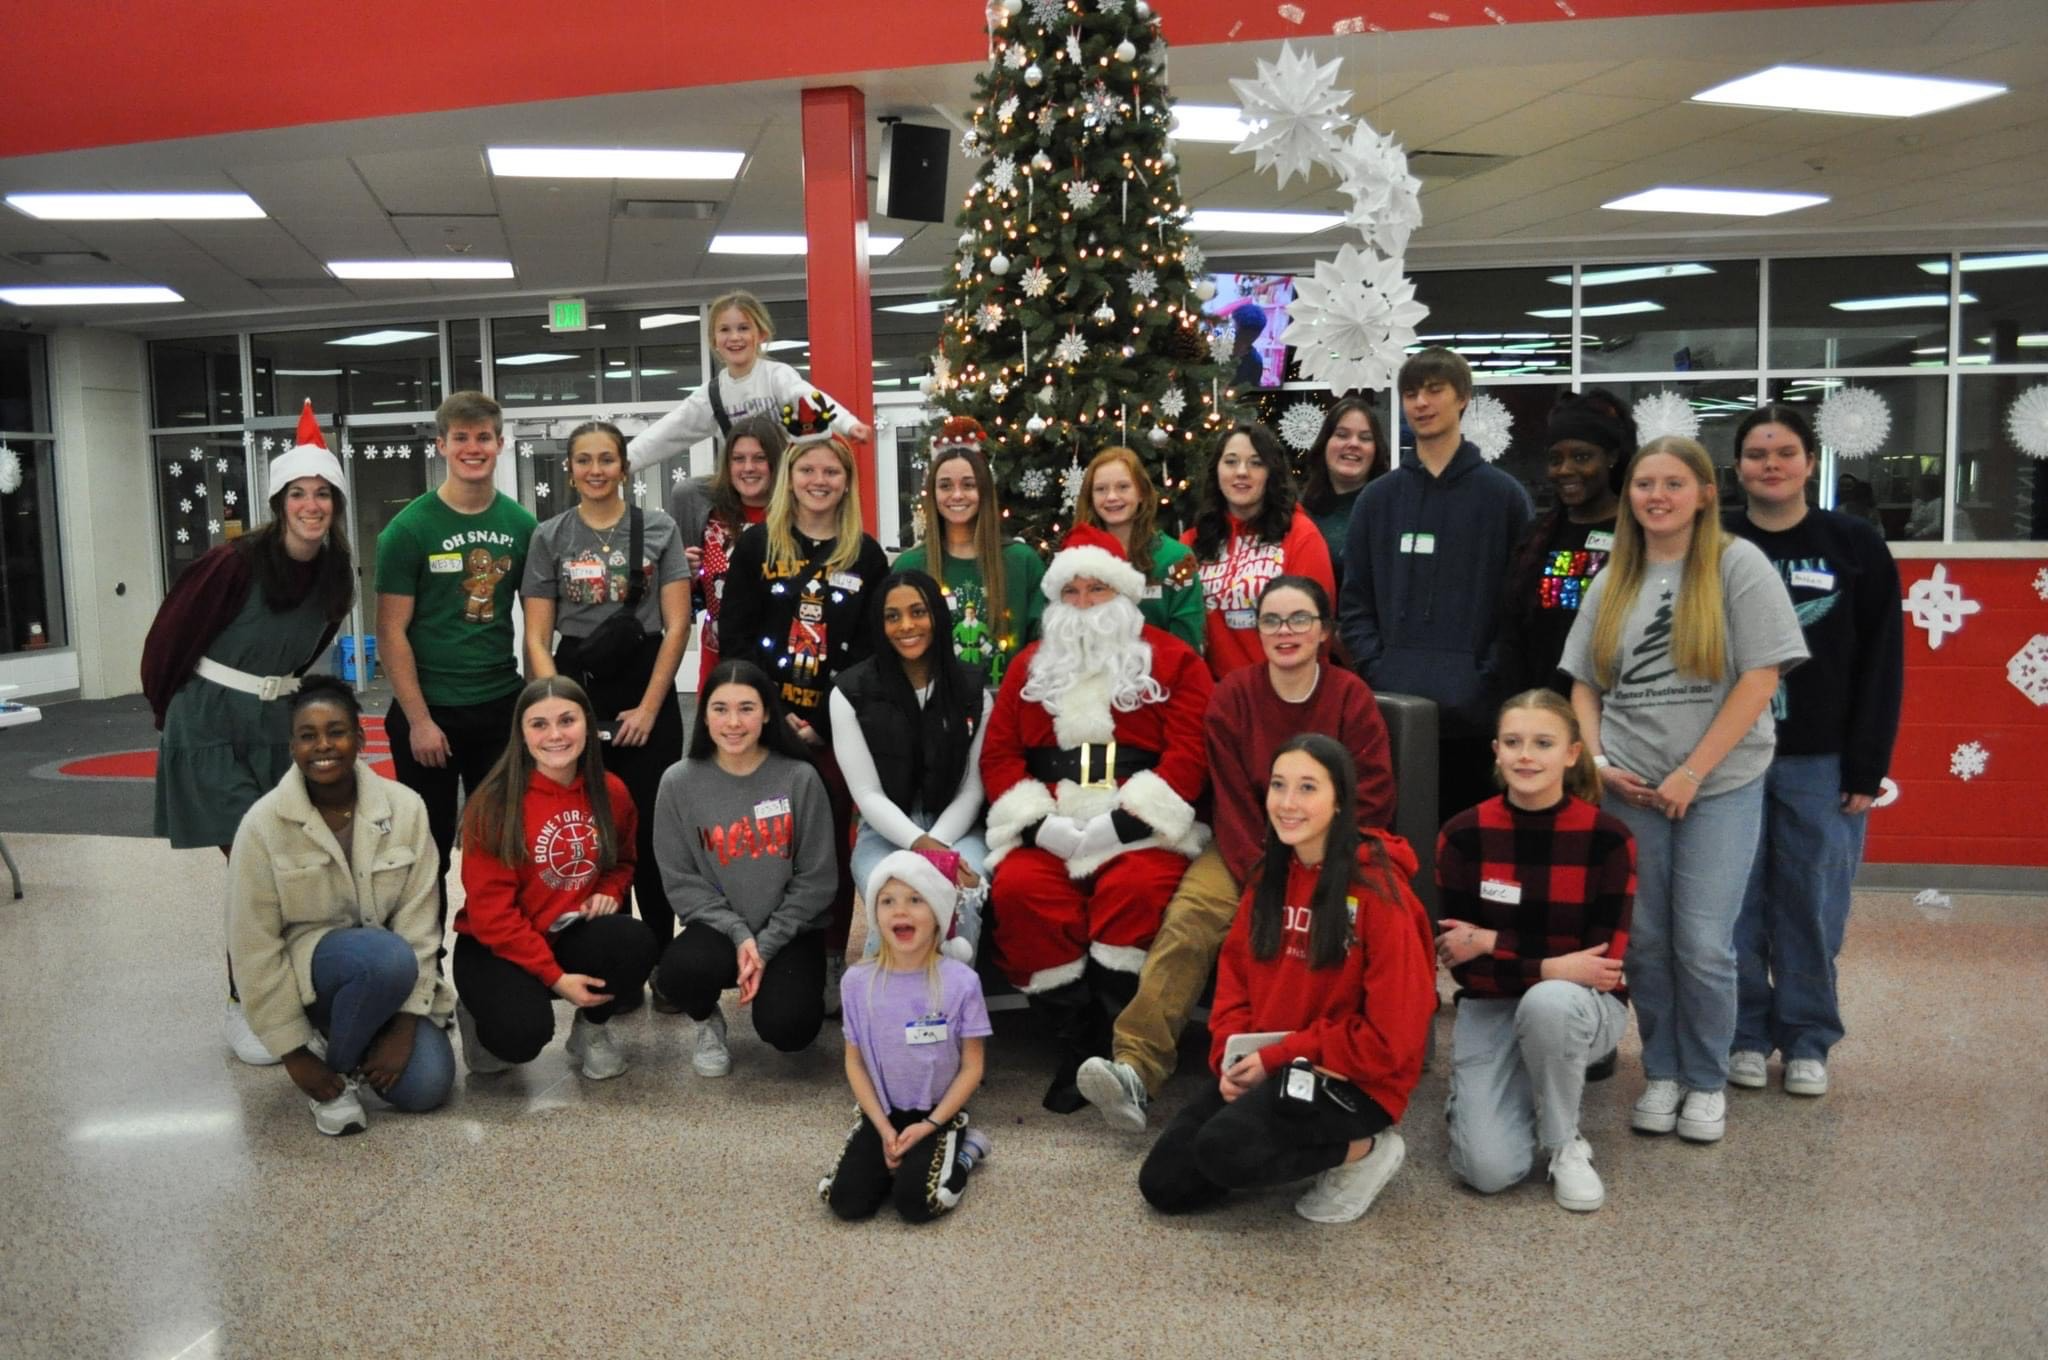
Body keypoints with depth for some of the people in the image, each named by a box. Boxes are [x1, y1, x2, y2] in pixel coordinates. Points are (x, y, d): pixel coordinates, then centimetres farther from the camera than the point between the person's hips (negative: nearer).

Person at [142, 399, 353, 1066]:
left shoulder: (335, 576, 1)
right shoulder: (236, 562, -17)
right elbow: (171, 635, -6)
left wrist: (272, 692, 17)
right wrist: (168, 709, 6)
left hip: (276, 723, 6)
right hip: (211, 727, -6)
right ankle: (242, 1007, 5)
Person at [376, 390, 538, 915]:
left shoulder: (521, 525, 3)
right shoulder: (409, 528, -7)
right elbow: (391, 631, -8)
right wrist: (419, 720, -12)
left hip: (503, 707, 3)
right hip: (430, 712, -3)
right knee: (429, 848, 8)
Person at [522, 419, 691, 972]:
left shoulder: (659, 529, 2)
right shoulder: (548, 538, 5)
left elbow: (676, 626, -2)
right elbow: (537, 639, 3)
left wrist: (648, 708, -7)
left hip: (648, 694, -1)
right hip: (577, 688, 1)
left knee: (651, 831, -1)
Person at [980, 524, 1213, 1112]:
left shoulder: (1172, 660, 9)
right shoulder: (1031, 665, 20)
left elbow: (1189, 753, -3)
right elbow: (998, 751, 11)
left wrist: (1126, 822, -15)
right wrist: (1038, 822, -6)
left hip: (1141, 829, -3)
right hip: (1049, 831, 3)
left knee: (1137, 890, -34)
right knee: (1019, 890, -27)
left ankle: (1119, 1046, -20)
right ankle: (1074, 1040, -15)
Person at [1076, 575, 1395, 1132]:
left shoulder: (1352, 698, 0)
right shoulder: (1233, 695, 3)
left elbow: (1369, 802, -4)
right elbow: (1233, 804, -1)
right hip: (1249, 849, 1)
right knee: (1188, 917, -27)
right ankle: (1135, 1068, -33)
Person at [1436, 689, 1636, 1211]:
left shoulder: (1607, 838, -13)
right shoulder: (1463, 835, -10)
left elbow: (1605, 961, -14)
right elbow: (1463, 966, -10)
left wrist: (1493, 943, -18)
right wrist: (1551, 966, -25)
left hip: (1582, 1006, 0)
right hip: (1490, 1010, 0)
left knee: (1550, 1002, -38)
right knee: (1490, 1169, -20)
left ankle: (1566, 1145, -11)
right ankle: (1470, 1095, 16)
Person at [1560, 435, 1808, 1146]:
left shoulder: (1737, 565, -3)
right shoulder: (1613, 581, 10)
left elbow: (1760, 677, -9)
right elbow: (1583, 682, 13)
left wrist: (1691, 773, -12)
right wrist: (1596, 761, -3)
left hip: (1721, 786, -3)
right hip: (1630, 790, 3)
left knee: (1702, 945, -2)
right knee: (1644, 941, 7)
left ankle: (1706, 1082, 18)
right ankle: (1660, 1074, 24)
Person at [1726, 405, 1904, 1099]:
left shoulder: (1856, 546, 1)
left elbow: (1882, 662, 0)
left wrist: (1868, 768, -5)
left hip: (1822, 763, 0)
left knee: (1812, 908, 5)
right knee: (1737, 907, 5)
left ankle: (1807, 1040, 19)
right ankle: (1746, 1033, 19)